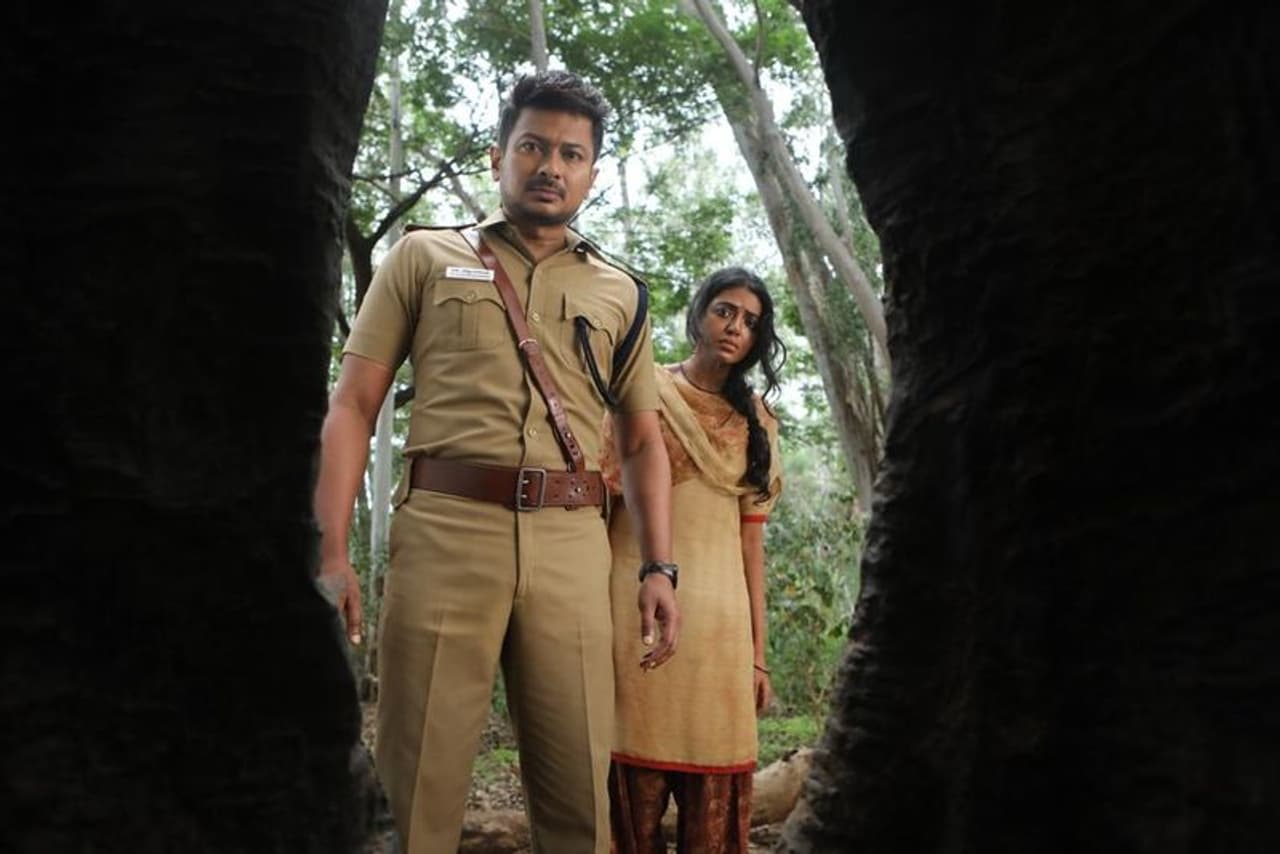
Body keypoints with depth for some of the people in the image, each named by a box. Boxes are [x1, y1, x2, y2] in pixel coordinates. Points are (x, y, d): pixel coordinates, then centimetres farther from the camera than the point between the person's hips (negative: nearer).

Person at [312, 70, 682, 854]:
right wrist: (331, 552, -4)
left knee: (580, 788, 5)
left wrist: (659, 566, 7)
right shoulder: (425, 257, 12)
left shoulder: (618, 294, 18)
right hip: (446, 531, -2)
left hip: (572, 546, 2)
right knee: (419, 784, 1)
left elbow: (644, 440, 19)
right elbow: (353, 406, 7)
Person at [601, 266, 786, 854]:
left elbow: (751, 538, 11)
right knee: (635, 780, -1)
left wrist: (758, 652, 8)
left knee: (716, 793, 5)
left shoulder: (755, 422, 14)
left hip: (720, 619, 3)